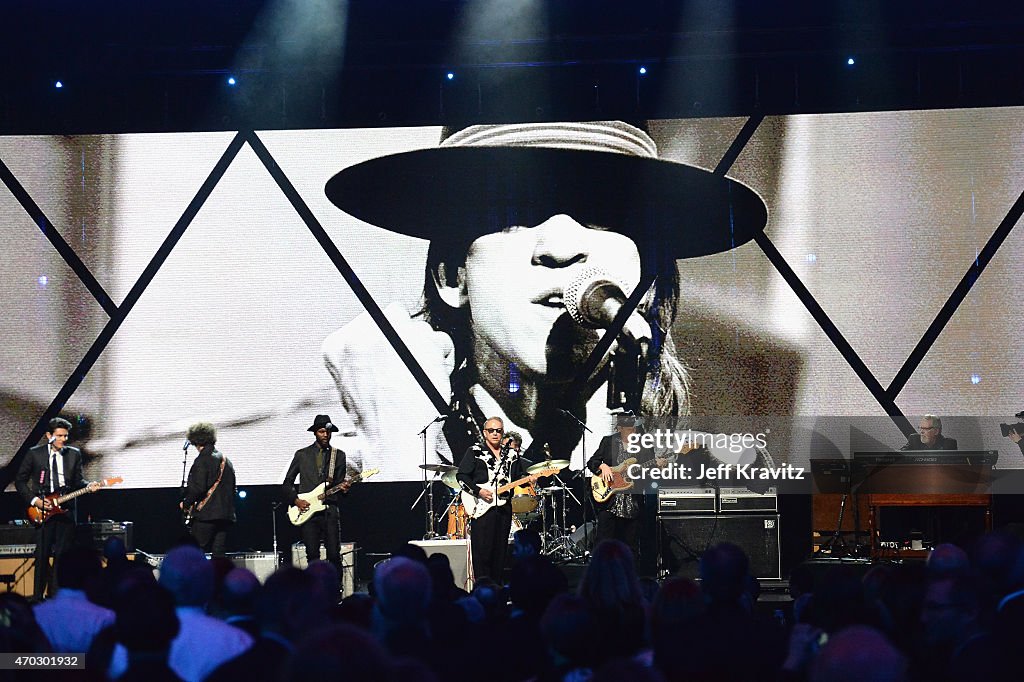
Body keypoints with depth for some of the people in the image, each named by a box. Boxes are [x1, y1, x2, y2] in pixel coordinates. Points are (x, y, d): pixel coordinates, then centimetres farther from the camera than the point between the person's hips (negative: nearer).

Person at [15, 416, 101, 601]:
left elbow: (77, 480, 13)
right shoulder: (34, 454, 1)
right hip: (41, 510, -3)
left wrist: (88, 486, -9)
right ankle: (38, 597, 2)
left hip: (65, 508, 3)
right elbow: (20, 481, 5)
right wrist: (34, 500, -7)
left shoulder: (74, 454, 9)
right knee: (42, 556, -4)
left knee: (62, 556, 2)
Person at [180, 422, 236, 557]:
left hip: (206, 515, -7)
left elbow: (198, 488, -17)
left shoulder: (202, 460, -9)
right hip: (226, 515, 7)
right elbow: (232, 489, 20)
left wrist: (186, 503, -3)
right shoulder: (226, 461, 16)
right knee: (219, 555, 5)